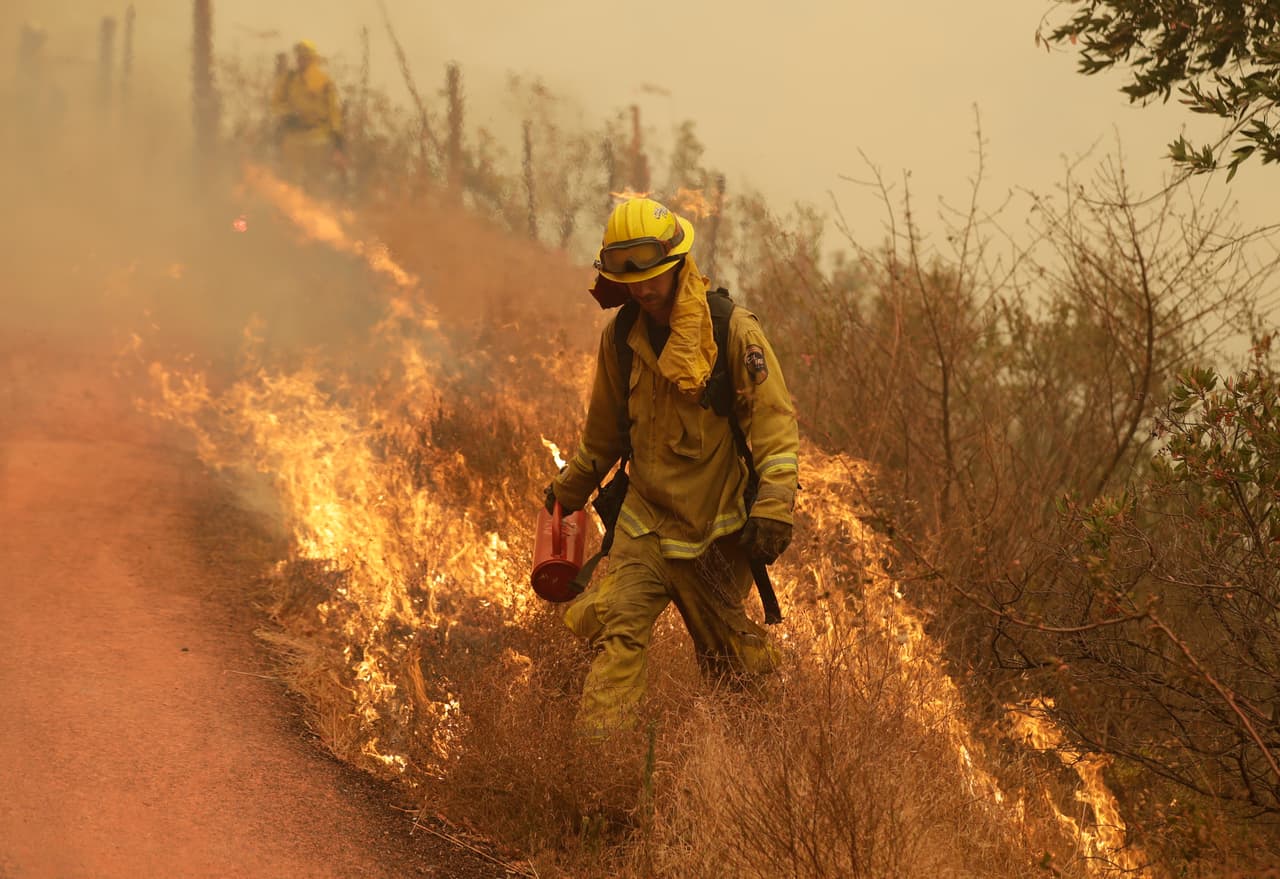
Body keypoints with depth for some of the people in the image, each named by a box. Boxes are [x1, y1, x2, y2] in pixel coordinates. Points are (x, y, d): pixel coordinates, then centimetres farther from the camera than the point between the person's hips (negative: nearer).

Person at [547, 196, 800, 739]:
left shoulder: (732, 333, -12)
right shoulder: (620, 338, 2)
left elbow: (774, 421, -12)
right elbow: (605, 429, 19)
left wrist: (773, 509, -21)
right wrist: (569, 490, 30)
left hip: (717, 527, -3)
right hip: (644, 519, 3)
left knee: (730, 648, 8)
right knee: (614, 629, -12)